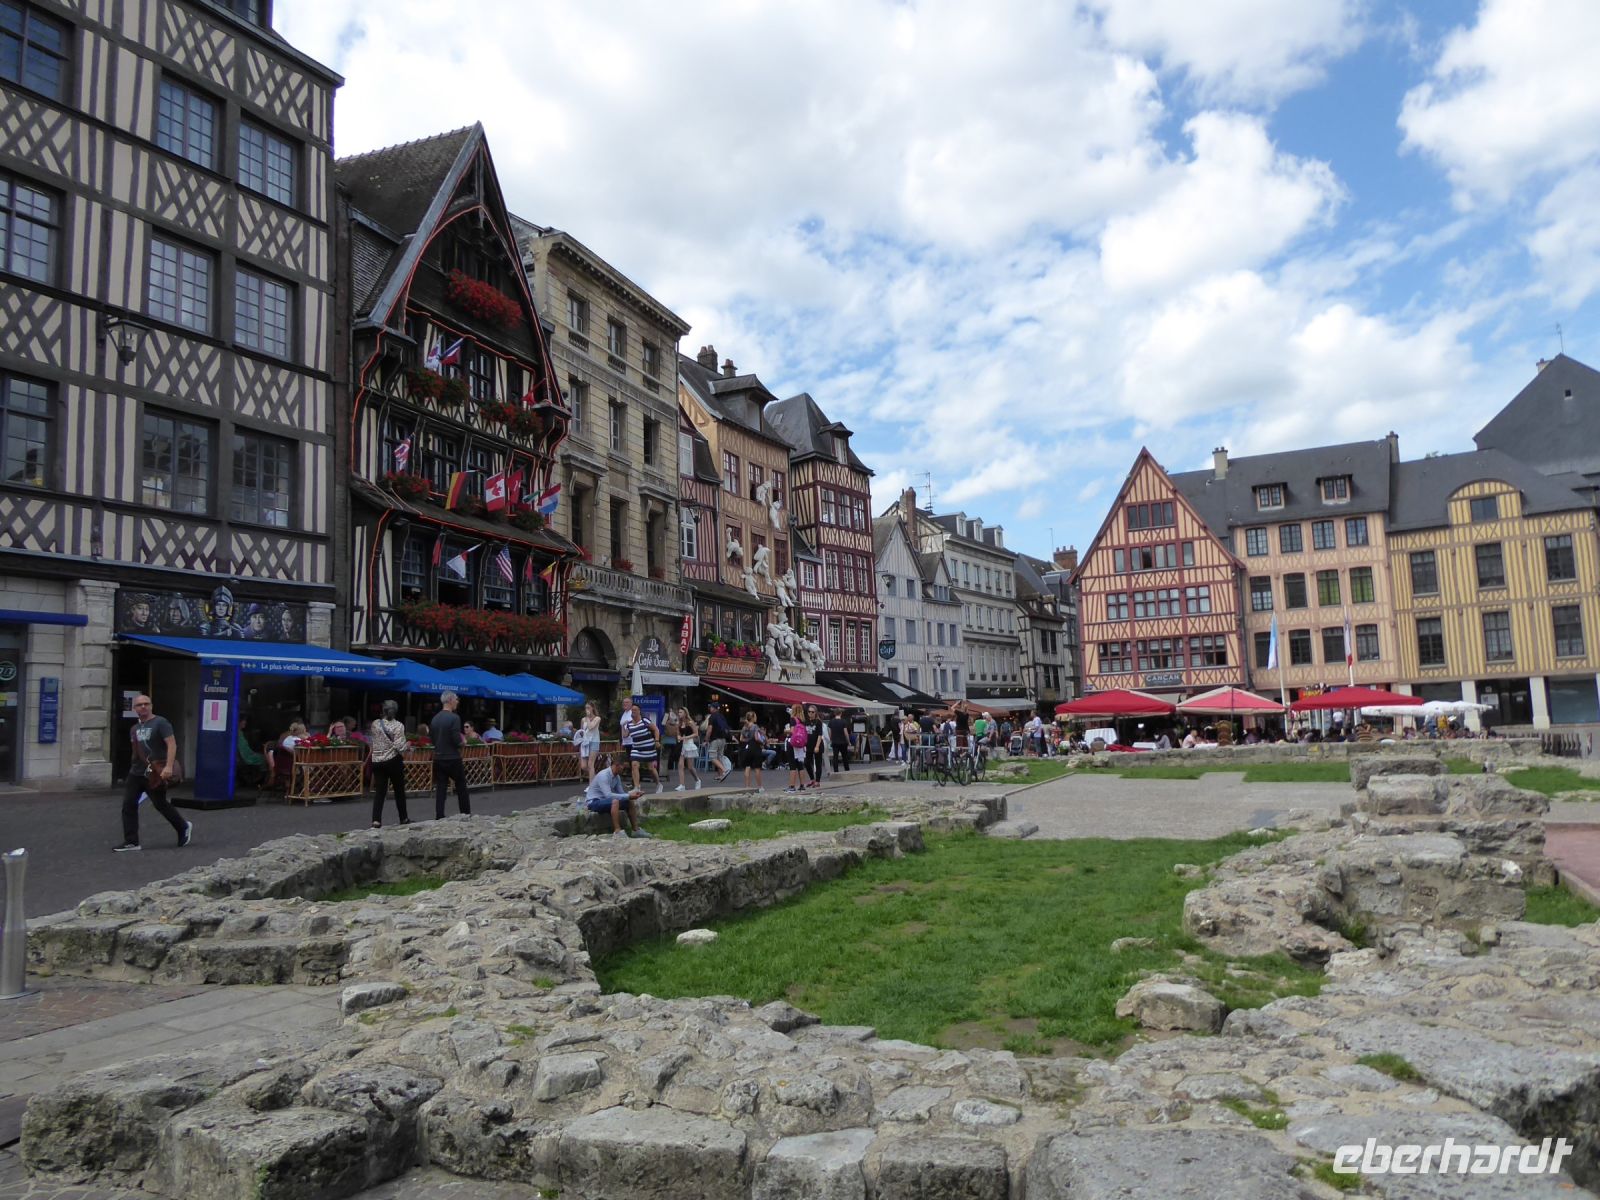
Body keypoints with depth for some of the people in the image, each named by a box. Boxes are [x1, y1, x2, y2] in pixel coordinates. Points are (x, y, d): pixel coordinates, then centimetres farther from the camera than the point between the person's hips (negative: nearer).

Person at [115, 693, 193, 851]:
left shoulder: (160, 723, -10)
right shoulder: (134, 728, 15)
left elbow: (172, 744, -19)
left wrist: (169, 766, -28)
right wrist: (136, 765, 22)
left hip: (154, 773, -7)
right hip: (136, 772, 7)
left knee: (160, 804, 2)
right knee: (128, 805, 0)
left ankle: (184, 828, 23)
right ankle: (131, 842, 6)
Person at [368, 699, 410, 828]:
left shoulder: (375, 724, 1)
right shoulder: (398, 726, -10)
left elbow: (375, 742, 11)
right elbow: (399, 746, -16)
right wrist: (403, 755, 1)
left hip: (377, 761, 3)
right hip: (393, 761, -3)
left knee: (379, 792, 3)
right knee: (399, 790, 11)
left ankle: (376, 820, -9)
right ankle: (403, 819, 20)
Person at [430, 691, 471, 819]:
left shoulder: (435, 718, 6)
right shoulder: (454, 718, -15)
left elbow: (433, 739, 12)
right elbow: (457, 741, -19)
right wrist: (462, 740, 2)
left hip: (438, 759, 5)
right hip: (453, 759, -5)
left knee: (440, 788, 5)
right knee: (461, 785, 10)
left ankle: (439, 817, 2)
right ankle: (465, 812, 17)